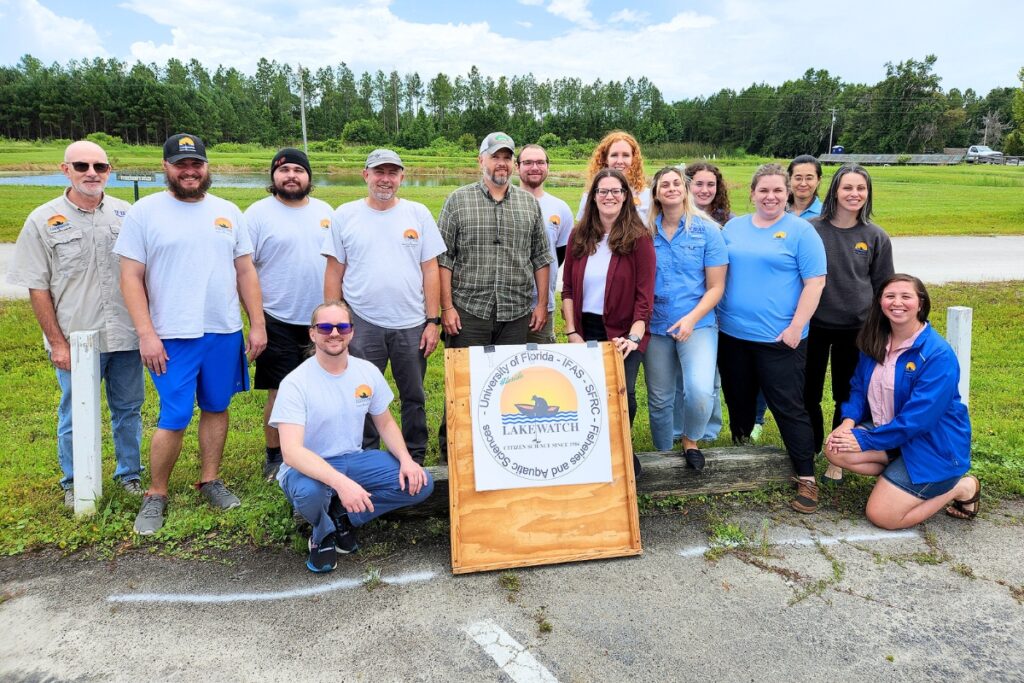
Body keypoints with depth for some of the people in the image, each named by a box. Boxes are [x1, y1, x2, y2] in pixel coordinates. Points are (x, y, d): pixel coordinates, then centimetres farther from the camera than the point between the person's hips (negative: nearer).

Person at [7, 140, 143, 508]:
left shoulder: (127, 214, 3)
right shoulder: (43, 220, -2)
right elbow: (38, 288, -2)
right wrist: (56, 342, -6)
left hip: (126, 336, 2)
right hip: (76, 342, -2)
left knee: (129, 409, 13)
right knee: (75, 416, 9)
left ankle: (129, 474, 31)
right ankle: (74, 484, 28)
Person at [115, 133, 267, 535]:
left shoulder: (227, 212, 9)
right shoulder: (145, 212, -1)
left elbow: (246, 272, 9)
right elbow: (131, 278, -4)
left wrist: (257, 324, 4)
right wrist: (146, 334, -11)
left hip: (225, 333, 4)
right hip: (172, 336, -3)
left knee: (216, 408, 11)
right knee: (175, 419, -2)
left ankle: (210, 480, 27)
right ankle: (156, 495, 16)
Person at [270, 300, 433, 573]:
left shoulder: (368, 372, -2)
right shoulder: (295, 383, -18)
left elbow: (385, 423, 10)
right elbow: (291, 451, -29)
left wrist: (406, 459, -10)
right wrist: (340, 482, -43)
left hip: (354, 459, 5)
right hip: (310, 468, -4)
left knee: (420, 483, -14)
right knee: (310, 492, -40)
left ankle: (342, 515, 2)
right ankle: (323, 532, -2)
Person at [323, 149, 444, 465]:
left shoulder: (418, 214, 5)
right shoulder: (345, 215, 4)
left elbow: (430, 270, 4)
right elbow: (334, 273, 5)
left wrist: (433, 320, -1)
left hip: (411, 326, 1)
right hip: (362, 324, 0)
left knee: (414, 398, 10)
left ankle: (415, 459, 26)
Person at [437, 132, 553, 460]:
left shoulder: (530, 203, 11)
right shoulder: (458, 200, 2)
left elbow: (540, 257, 13)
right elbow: (443, 258, -1)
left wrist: (542, 303, 7)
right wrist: (447, 307, -7)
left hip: (517, 313, 3)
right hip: (469, 310, -2)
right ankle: (450, 450, 17)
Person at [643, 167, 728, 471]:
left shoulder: (707, 230, -2)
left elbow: (716, 287, -4)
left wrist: (692, 319, -17)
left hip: (697, 325, -2)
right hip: (656, 326, 2)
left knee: (700, 390, -22)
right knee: (659, 399, 10)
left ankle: (691, 442, 9)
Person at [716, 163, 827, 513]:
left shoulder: (800, 231, -3)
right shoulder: (733, 227, 10)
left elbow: (815, 282, -8)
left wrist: (796, 327, -14)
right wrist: (715, 315, 7)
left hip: (779, 338, -4)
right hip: (732, 334, 5)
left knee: (788, 407, -2)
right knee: (738, 401, 16)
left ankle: (806, 478, 10)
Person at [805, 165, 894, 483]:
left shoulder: (876, 237, 0)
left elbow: (882, 288, 7)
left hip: (855, 329, 1)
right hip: (814, 326, -1)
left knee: (847, 396, 11)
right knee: (809, 394, 8)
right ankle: (809, 452, 28)